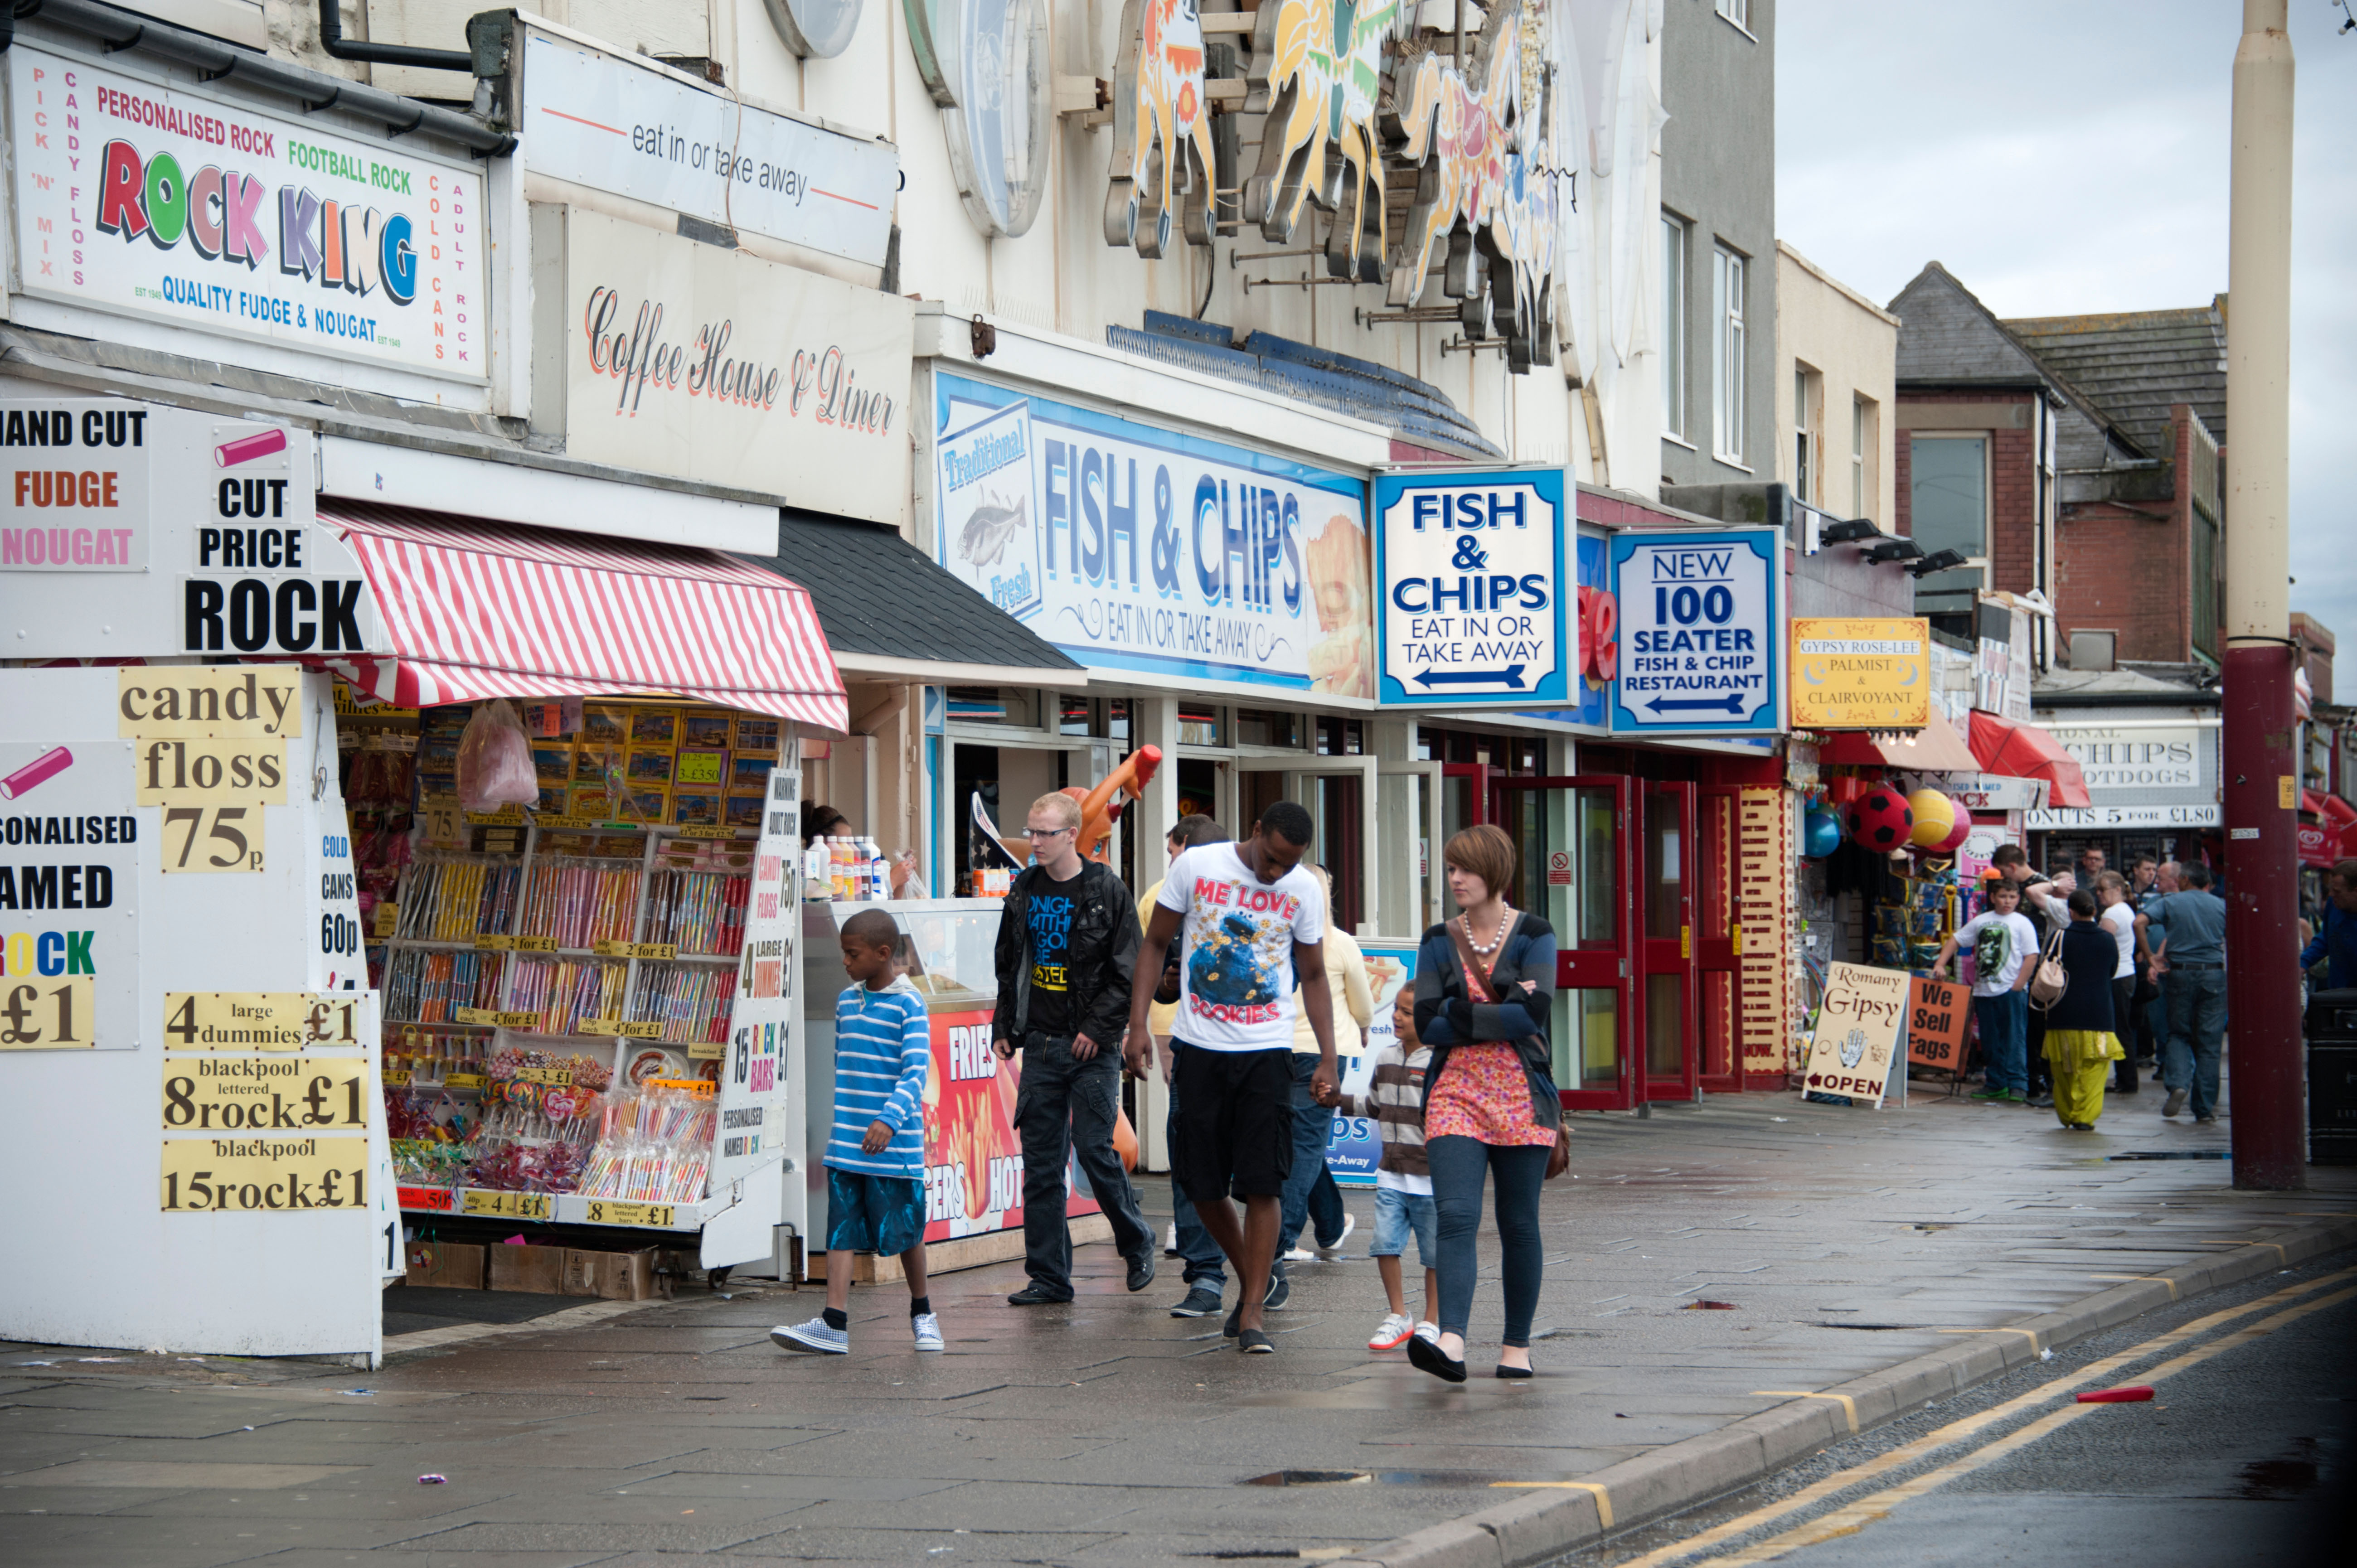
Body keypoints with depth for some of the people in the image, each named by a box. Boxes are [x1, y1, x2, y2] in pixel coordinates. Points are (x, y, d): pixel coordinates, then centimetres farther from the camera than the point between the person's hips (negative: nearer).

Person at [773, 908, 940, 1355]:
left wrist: (889, 1120, -30)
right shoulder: (846, 1000, 12)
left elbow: (916, 1070, -17)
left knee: (904, 1231, 6)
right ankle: (834, 1325, -9)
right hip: (846, 1142, 5)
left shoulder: (908, 1003, -8)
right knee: (841, 1228, -3)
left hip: (895, 1144, -5)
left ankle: (922, 1312, 26)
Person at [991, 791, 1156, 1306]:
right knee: (1041, 1162, 3)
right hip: (1040, 1046, 5)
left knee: (1095, 1151, -6)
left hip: (1091, 1049, -5)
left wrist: (1097, 1029, -13)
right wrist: (1003, 1028, 11)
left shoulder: (1107, 891, -5)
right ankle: (1048, 1277, 7)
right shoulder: (1024, 890, 10)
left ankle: (1137, 1244, 18)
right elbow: (1009, 966, 20)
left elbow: (1128, 973, -6)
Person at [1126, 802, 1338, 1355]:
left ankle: (1252, 1313, -5)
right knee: (1202, 1184, 4)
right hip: (1199, 1046, 1)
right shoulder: (1194, 867, -3)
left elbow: (1313, 976, 11)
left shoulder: (1304, 891, 1)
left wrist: (1328, 1058, 4)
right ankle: (1251, 1282, 27)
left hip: (1267, 1051, 0)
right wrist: (1138, 1025, -3)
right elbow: (1155, 943, 5)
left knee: (1263, 1182, -9)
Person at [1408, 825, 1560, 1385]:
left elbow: (1535, 1014, -12)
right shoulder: (1438, 943, 10)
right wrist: (1504, 1008, -8)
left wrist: (1462, 1016, -9)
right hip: (1456, 1096, 1)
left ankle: (1516, 1345, 17)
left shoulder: (1534, 936, 2)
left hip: (1522, 1098, -1)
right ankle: (1450, 1344, -28)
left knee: (1519, 1225, 4)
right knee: (1455, 1217, -15)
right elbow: (1427, 1026, -1)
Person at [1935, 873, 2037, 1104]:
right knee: (1990, 1041, 10)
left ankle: (2017, 1085, -8)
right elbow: (1955, 941, 17)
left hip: (2011, 991, -5)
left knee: (2014, 1039, -8)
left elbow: (2031, 957, -7)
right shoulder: (1981, 921, 13)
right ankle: (1996, 1084, 17)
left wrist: (2018, 986, -13)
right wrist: (1941, 965, 5)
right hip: (1984, 990, 5)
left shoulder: (2022, 923, -1)